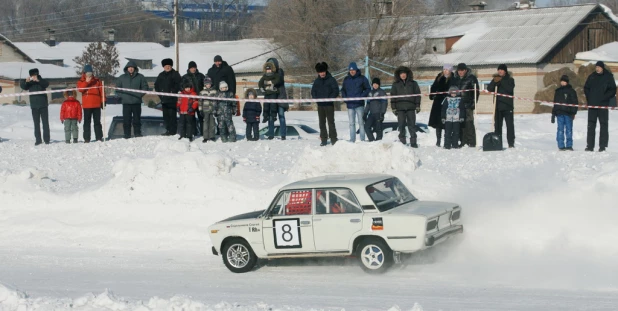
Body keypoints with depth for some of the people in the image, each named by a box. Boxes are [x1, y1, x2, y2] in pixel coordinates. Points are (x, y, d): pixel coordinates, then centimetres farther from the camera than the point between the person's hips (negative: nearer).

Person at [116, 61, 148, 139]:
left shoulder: (140, 77, 5)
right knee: (126, 120, -1)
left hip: (136, 102, -1)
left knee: (137, 119, 4)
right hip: (126, 102, 1)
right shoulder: (122, 78, 9)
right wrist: (122, 95, -2)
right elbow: (117, 88, 13)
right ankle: (127, 135, 2)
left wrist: (140, 95, -6)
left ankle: (138, 134, 10)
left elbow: (145, 87, 6)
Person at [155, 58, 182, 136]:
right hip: (164, 98, 6)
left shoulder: (175, 74, 2)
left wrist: (173, 91, -13)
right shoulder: (161, 75, 19)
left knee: (172, 114, -10)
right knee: (165, 115, 7)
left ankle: (172, 131, -8)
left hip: (172, 98, -6)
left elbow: (178, 84, -6)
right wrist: (159, 92, 10)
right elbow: (156, 85, 24)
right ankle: (168, 130, 13)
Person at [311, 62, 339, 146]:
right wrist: (316, 98, -4)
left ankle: (333, 139, -1)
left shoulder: (331, 80, -2)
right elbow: (313, 91, 15)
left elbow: (336, 91, -5)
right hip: (320, 105, 4)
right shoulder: (316, 81, 11)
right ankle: (323, 139, 11)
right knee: (322, 123, 6)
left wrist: (329, 98, -16)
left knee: (331, 122, -4)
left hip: (329, 104, -4)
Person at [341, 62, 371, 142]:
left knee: (361, 123, -2)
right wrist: (344, 97, 1)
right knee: (351, 123, 6)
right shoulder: (346, 79, 10)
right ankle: (352, 140, 10)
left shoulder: (362, 78, 0)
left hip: (359, 104, -3)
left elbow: (368, 89, 3)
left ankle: (362, 139, 0)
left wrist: (361, 96, -11)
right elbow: (343, 90, 20)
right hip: (350, 105, 3)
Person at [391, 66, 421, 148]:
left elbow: (418, 94, 11)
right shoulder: (396, 84, 11)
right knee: (401, 125, -1)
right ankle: (402, 141, 4)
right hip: (400, 108, 0)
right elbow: (393, 96, 11)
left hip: (410, 107, 0)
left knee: (412, 125, -2)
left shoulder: (413, 83, 10)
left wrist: (417, 106, 3)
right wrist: (394, 108, 4)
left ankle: (413, 142, 1)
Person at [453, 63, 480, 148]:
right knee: (461, 124, 4)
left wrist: (473, 103, -10)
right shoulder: (456, 79, 16)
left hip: (468, 105, -5)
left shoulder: (472, 78, 1)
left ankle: (472, 142, -7)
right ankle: (463, 141, 9)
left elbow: (476, 91, -2)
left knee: (469, 123, -9)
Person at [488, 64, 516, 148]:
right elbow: (489, 88, -1)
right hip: (498, 106, 4)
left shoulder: (510, 79, 3)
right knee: (498, 125, 6)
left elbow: (510, 89, -15)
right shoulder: (495, 79, 11)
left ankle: (511, 143, -4)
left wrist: (501, 81, -19)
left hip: (508, 106, -4)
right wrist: (494, 82, -18)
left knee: (510, 124, -5)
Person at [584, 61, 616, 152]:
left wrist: (604, 97, -12)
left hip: (603, 106, -3)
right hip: (592, 105, 3)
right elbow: (586, 88, 16)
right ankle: (590, 145, 6)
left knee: (603, 125, -2)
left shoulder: (608, 77, -1)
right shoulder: (592, 76, 9)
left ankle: (603, 146, 0)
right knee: (591, 125, 3)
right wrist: (589, 98, 2)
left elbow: (612, 90, -2)